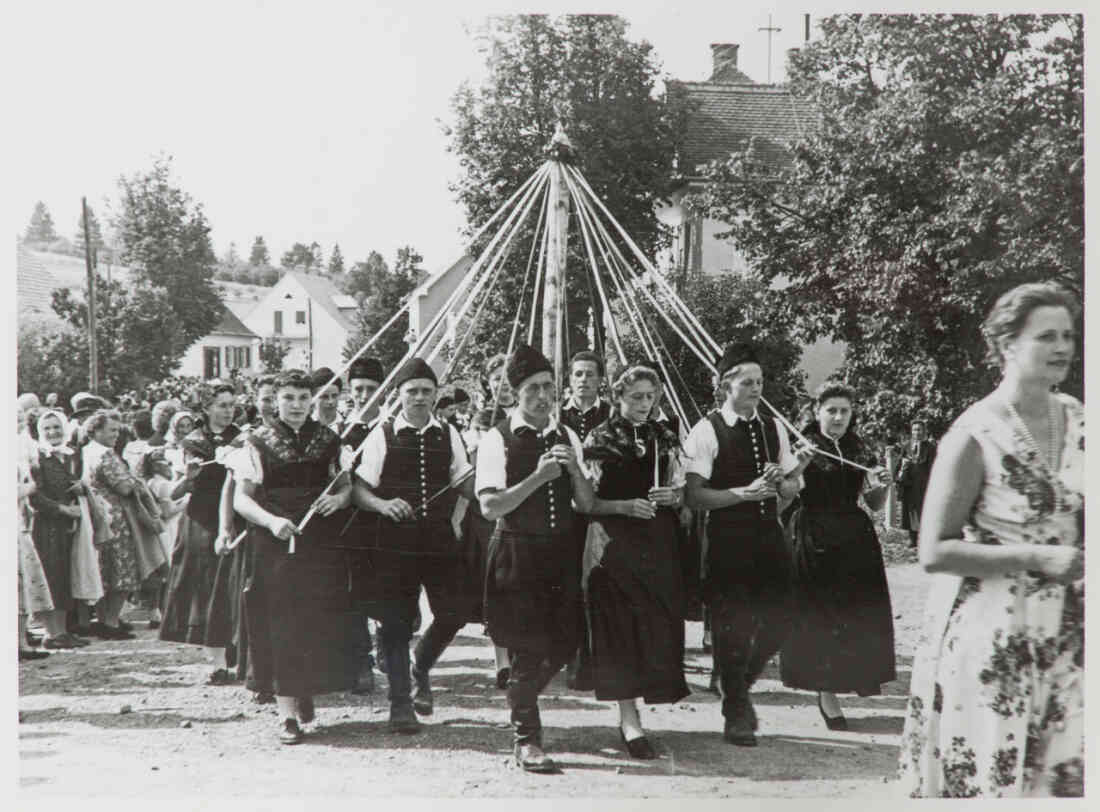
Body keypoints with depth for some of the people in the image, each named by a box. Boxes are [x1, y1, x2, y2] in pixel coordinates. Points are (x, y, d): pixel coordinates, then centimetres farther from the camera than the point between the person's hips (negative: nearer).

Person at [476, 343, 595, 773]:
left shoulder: (567, 437, 9)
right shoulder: (498, 439, -8)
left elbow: (586, 505, 7)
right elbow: (490, 507, -16)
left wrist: (575, 470, -11)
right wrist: (537, 477, -23)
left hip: (561, 551, 5)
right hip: (518, 553, -5)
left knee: (563, 642, 10)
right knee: (528, 647, -4)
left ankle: (519, 698, 38)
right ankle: (526, 740, 9)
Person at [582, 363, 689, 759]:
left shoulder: (664, 438, 10)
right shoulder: (600, 440, -1)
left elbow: (681, 492, 14)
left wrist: (671, 496, -9)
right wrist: (625, 506, -18)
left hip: (659, 542, 4)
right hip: (615, 543, -4)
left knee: (659, 622, 4)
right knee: (621, 626, -6)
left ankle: (629, 711, 21)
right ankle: (629, 721, -3)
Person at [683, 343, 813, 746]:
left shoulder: (774, 429, 10)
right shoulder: (707, 431, -7)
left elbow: (789, 493, 12)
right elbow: (695, 494, -14)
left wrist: (792, 474, -10)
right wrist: (745, 492, -19)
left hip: (769, 535, 5)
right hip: (727, 539, -5)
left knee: (776, 621, 7)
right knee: (732, 625, 0)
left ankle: (738, 686, 34)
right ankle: (736, 713, 17)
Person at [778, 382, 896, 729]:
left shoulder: (860, 450, 10)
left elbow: (874, 504, 14)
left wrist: (879, 487, -6)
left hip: (855, 543, 4)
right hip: (814, 541, -4)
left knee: (860, 617, 4)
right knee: (819, 617, -3)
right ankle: (827, 697, 5)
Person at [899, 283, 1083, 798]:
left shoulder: (1077, 421, 7)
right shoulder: (975, 436, -11)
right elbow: (933, 552, -13)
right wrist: (1035, 557, -18)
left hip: (1067, 636, 5)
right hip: (990, 640, -5)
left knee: (1068, 776, 3)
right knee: (990, 777, 1)